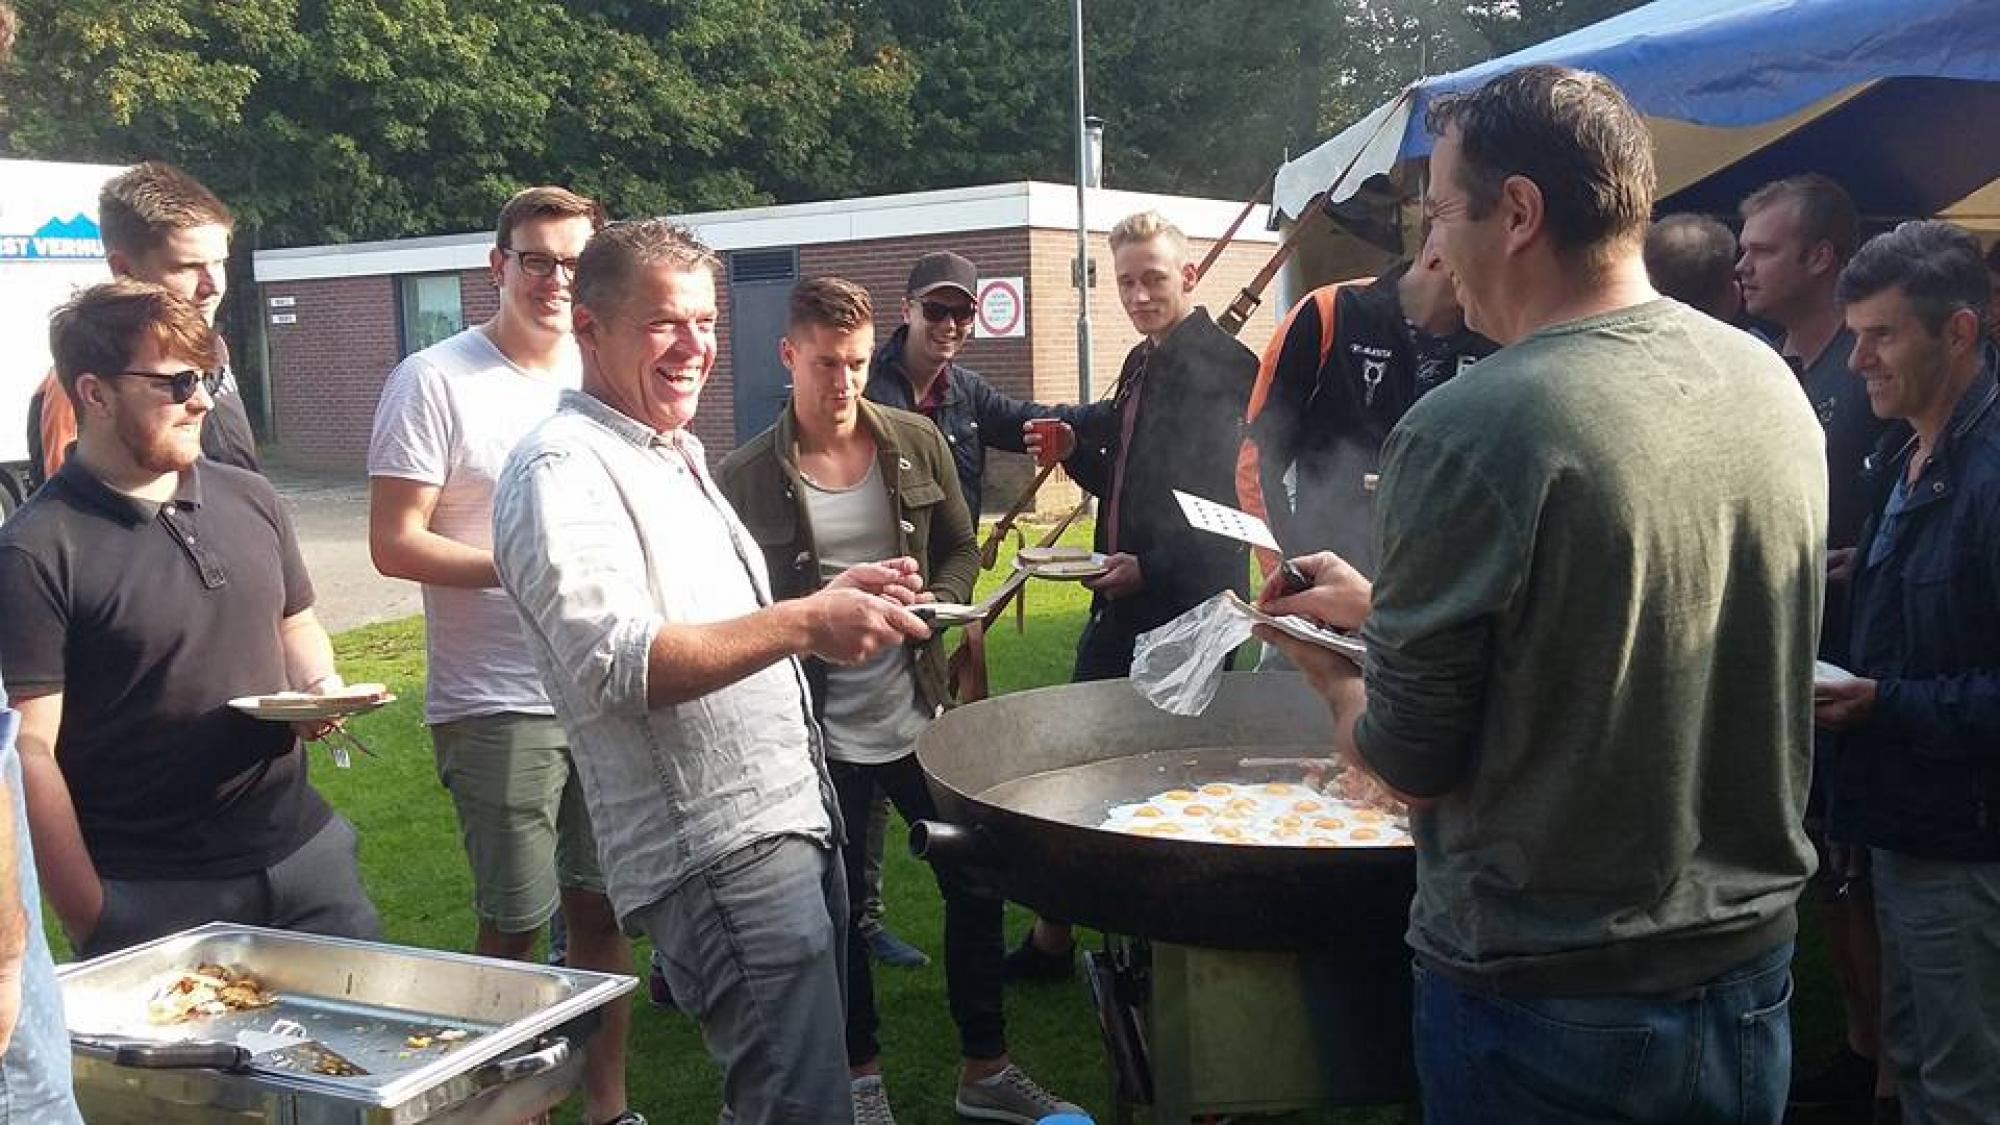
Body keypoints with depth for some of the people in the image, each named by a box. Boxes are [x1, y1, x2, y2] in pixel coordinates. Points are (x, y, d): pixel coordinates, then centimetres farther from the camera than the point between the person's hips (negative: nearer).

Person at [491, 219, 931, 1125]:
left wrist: (831, 598, 12)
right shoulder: (561, 472, -13)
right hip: (716, 852, -10)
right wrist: (802, 623, -32)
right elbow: (618, 665, -25)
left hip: (791, 819, 10)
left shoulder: (672, 455, 18)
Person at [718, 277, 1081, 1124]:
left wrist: (934, 600, -11)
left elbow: (961, 551, 10)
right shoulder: (747, 477, -7)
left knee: (975, 884, 9)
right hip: (821, 732, -3)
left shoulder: (918, 443, 1)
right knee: (838, 906, 11)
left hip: (919, 712, 3)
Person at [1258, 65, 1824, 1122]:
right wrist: (1384, 606, 17)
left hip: (1540, 1001, -6)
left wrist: (1329, 673, 6)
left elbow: (1407, 763, -15)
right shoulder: (1770, 383, -2)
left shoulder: (1465, 433, -24)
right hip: (1751, 972, 6)